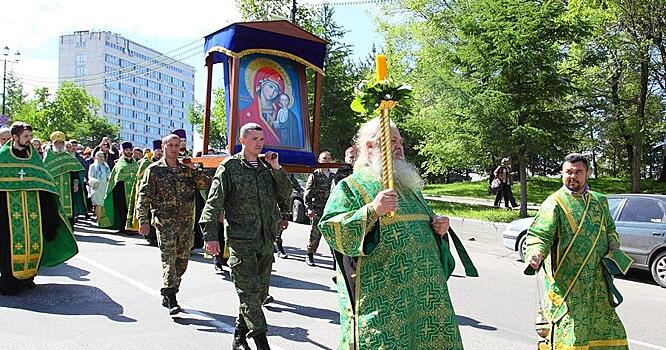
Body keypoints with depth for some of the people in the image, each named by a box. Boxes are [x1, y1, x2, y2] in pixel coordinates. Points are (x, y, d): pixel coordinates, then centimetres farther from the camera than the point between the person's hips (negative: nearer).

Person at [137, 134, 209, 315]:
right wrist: (144, 220, -10)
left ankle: (168, 295, 23)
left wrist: (195, 171, -11)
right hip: (165, 221, -4)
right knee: (169, 259, -10)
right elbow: (144, 196, -2)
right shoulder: (154, 170, 1)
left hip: (186, 221, 4)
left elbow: (206, 184, 3)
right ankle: (171, 300, -7)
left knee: (182, 261, 9)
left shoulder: (187, 169, 11)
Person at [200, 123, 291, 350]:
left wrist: (276, 169, -2)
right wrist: (210, 235, -13)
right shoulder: (230, 166, -2)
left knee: (260, 292, 12)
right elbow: (214, 202, -6)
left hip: (266, 240, 6)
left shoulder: (267, 166, 11)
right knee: (250, 292, -7)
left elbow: (285, 196, 8)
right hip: (241, 240, -5)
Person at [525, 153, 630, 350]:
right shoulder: (555, 203, -7)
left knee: (608, 329, 12)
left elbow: (610, 228, 28)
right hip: (566, 282, -6)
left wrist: (613, 247, 8)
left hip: (597, 281, 6)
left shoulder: (599, 201, 14)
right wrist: (536, 255, -36)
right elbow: (539, 235, -16)